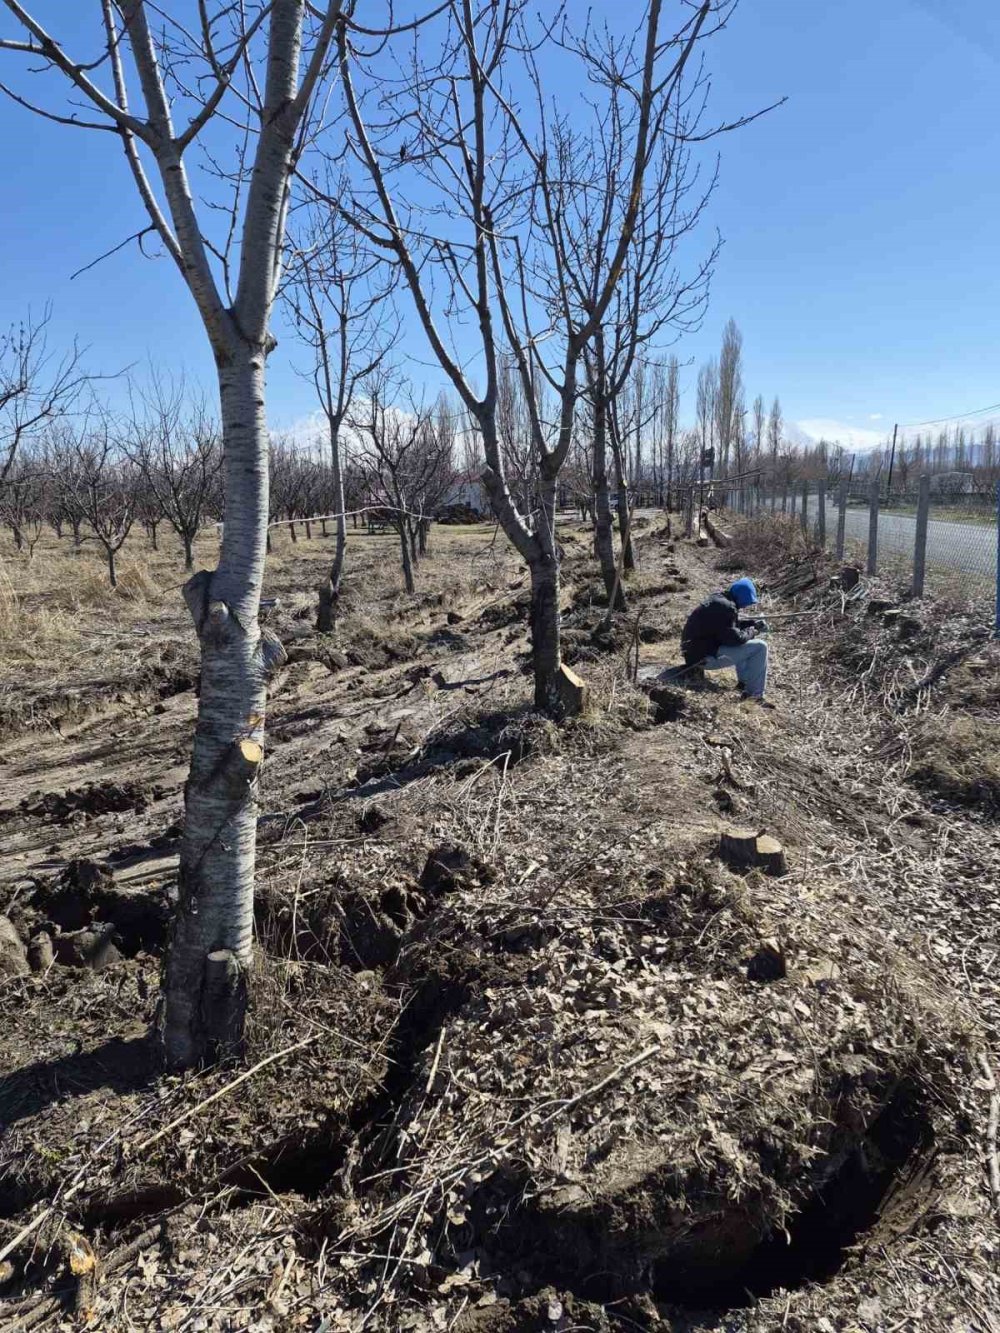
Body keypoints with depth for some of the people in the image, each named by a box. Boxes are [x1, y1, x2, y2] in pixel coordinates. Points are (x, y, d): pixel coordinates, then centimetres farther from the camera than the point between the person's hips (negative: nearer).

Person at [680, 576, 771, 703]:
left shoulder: (719, 599, 12)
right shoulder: (725, 607, -19)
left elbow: (733, 625, 25)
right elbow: (735, 638, -21)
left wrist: (754, 624, 11)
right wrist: (752, 631, -3)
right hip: (705, 657, -11)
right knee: (760, 647, -10)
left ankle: (744, 683, 30)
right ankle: (755, 696, -4)